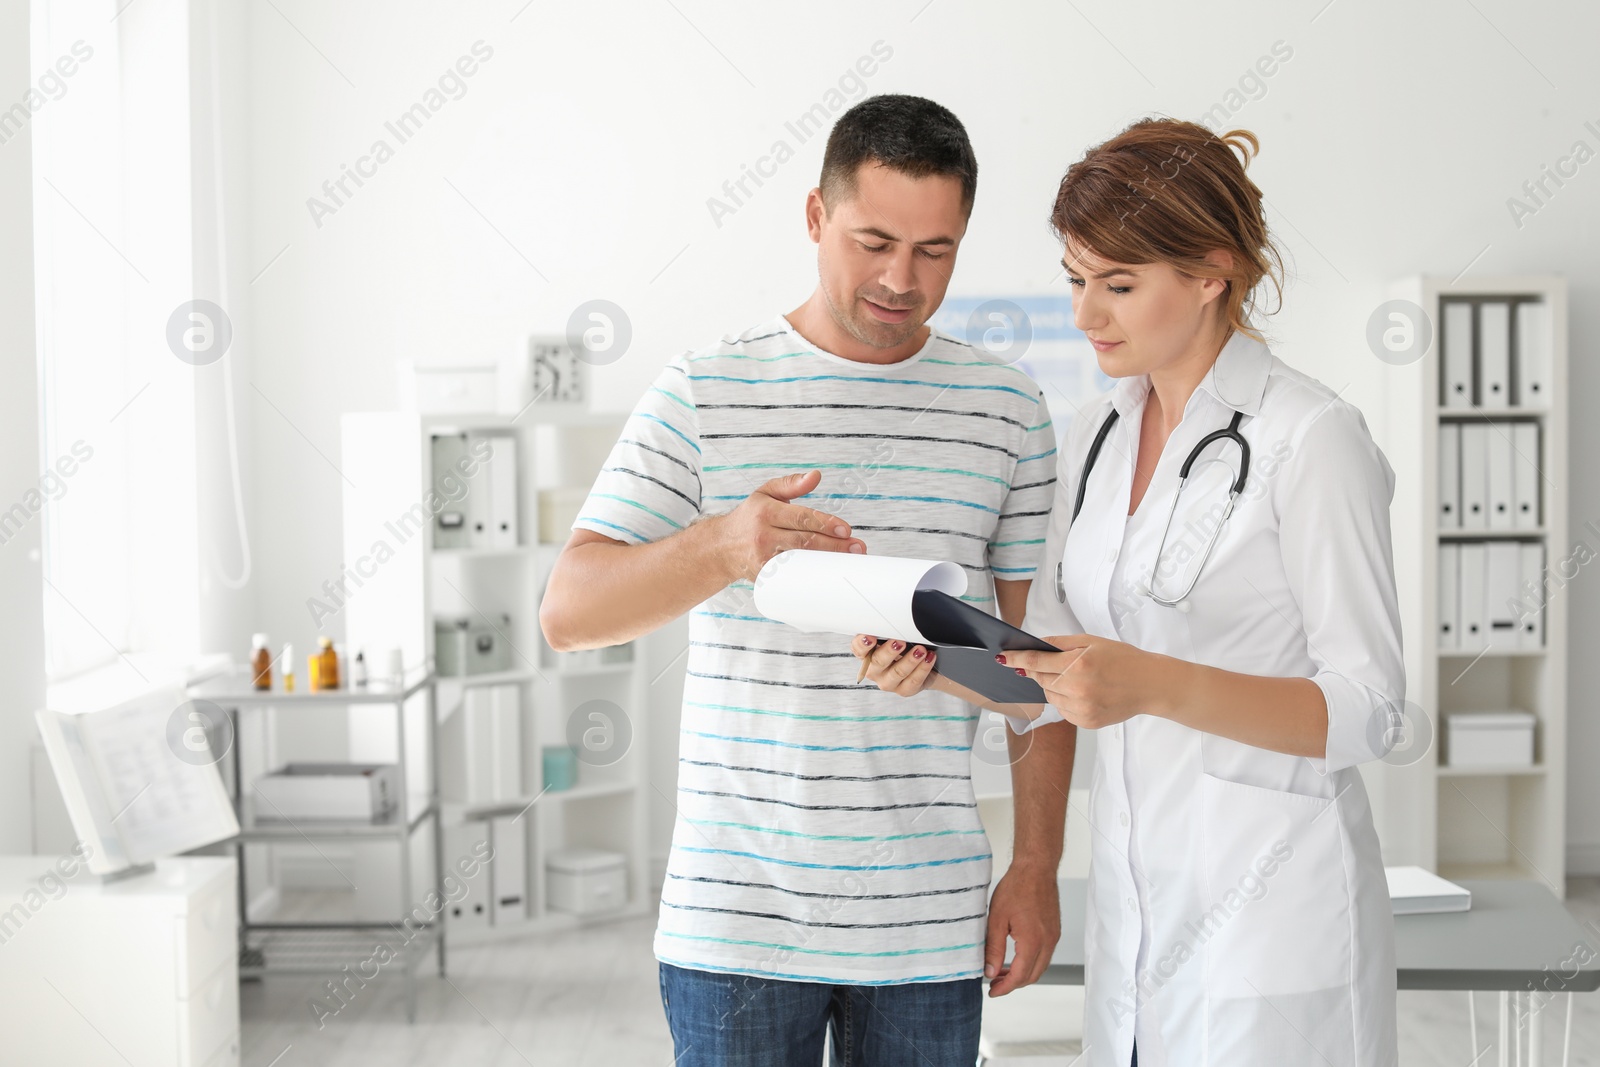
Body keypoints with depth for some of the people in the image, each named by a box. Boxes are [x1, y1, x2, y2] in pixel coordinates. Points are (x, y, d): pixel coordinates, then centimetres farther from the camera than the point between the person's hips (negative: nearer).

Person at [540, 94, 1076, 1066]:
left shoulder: (1006, 410, 5)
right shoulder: (703, 394, -1)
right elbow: (568, 611, -9)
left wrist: (1039, 865, 4)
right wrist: (722, 546, -27)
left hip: (929, 916, 2)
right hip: (735, 915, -1)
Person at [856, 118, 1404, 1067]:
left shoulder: (1312, 438, -12)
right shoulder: (1098, 436, 9)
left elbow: (1365, 709, -15)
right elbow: (1047, 673, 13)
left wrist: (1152, 685, -28)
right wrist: (935, 666, -7)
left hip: (1272, 910, -6)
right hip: (1135, 906, 6)